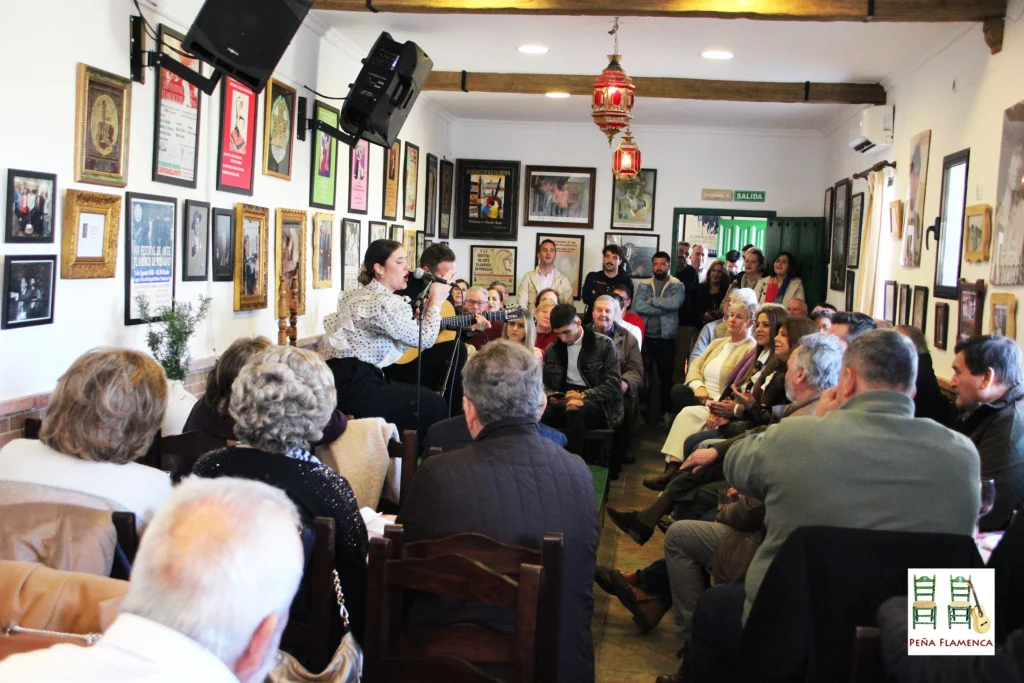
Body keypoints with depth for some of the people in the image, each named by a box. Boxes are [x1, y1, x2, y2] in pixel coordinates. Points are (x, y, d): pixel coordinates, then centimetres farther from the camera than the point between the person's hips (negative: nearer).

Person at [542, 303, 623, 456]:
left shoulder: (604, 345, -1)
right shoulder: (552, 349, 13)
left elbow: (613, 384, -6)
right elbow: (545, 384, 19)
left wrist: (583, 395, -19)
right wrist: (551, 397, -5)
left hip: (596, 405, -3)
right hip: (564, 401, 3)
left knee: (574, 409, -39)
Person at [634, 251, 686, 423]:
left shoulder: (677, 285, 2)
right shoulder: (644, 285, 6)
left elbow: (674, 303, -18)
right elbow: (638, 307, -10)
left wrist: (652, 300, -10)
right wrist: (664, 308, -13)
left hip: (666, 338, -2)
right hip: (646, 337, 2)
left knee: (666, 376, 4)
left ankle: (665, 411, 13)